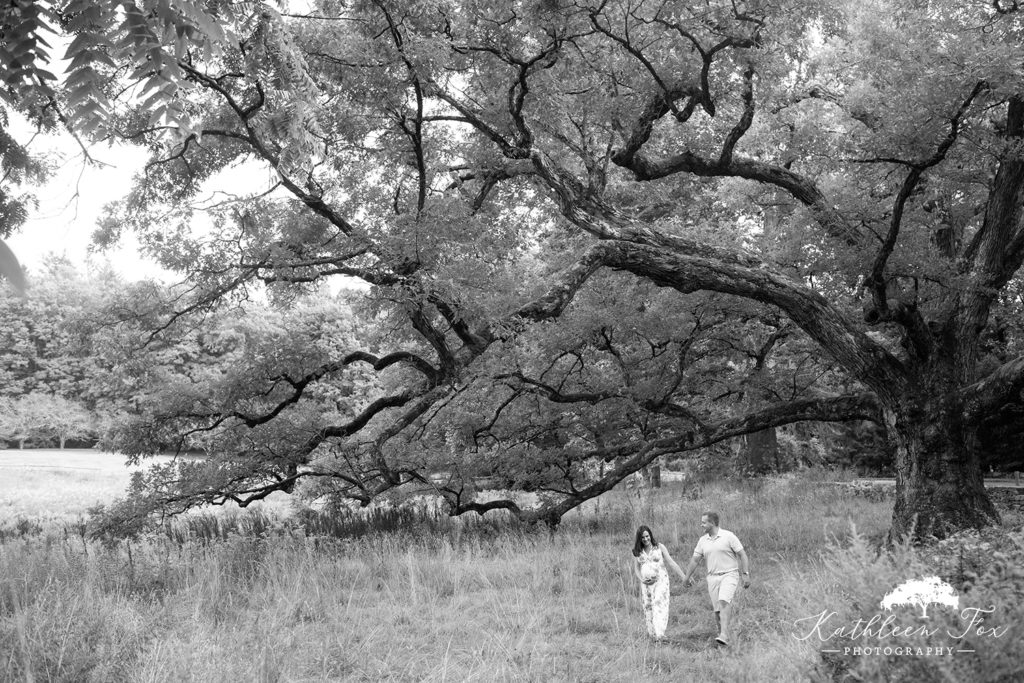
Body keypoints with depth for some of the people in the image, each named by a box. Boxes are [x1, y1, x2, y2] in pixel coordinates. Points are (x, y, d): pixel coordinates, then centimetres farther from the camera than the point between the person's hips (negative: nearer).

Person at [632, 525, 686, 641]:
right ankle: (652, 633, 15)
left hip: (661, 580, -3)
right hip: (646, 583, 3)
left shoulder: (659, 547, -1)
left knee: (659, 603, -16)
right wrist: (642, 580, -8)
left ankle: (659, 634, -23)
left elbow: (671, 563, -3)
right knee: (648, 607, 3)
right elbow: (636, 568, 11)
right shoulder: (637, 551, 7)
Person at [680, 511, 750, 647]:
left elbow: (742, 555, -4)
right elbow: (695, 559, 14)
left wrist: (746, 574, -9)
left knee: (724, 602, -24)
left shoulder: (728, 536, -5)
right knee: (717, 610, 1)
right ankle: (721, 633, 15)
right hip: (713, 577, 5)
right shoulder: (702, 540, 8)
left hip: (729, 575, -5)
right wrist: (687, 576, 16)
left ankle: (724, 636, -30)